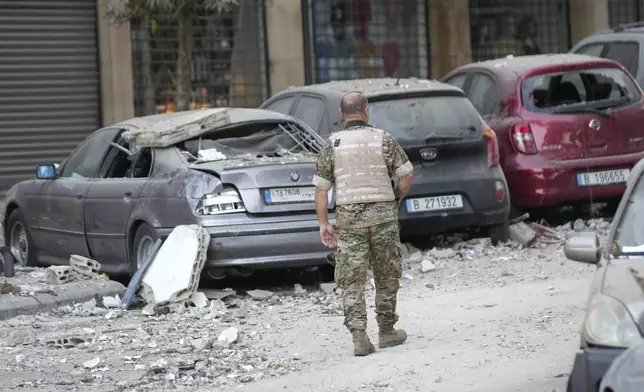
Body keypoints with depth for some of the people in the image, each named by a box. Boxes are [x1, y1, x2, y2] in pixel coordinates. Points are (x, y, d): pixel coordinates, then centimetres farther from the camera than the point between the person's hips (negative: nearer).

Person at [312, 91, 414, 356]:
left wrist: (324, 224, 5)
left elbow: (321, 188, -1)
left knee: (352, 280, 2)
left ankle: (358, 335, -10)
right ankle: (387, 332, 20)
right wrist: (396, 198, 15)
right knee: (386, 276, 13)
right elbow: (407, 175, -3)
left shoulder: (332, 144, 1)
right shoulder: (384, 139, 0)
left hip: (348, 216, 0)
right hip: (383, 213, 0)